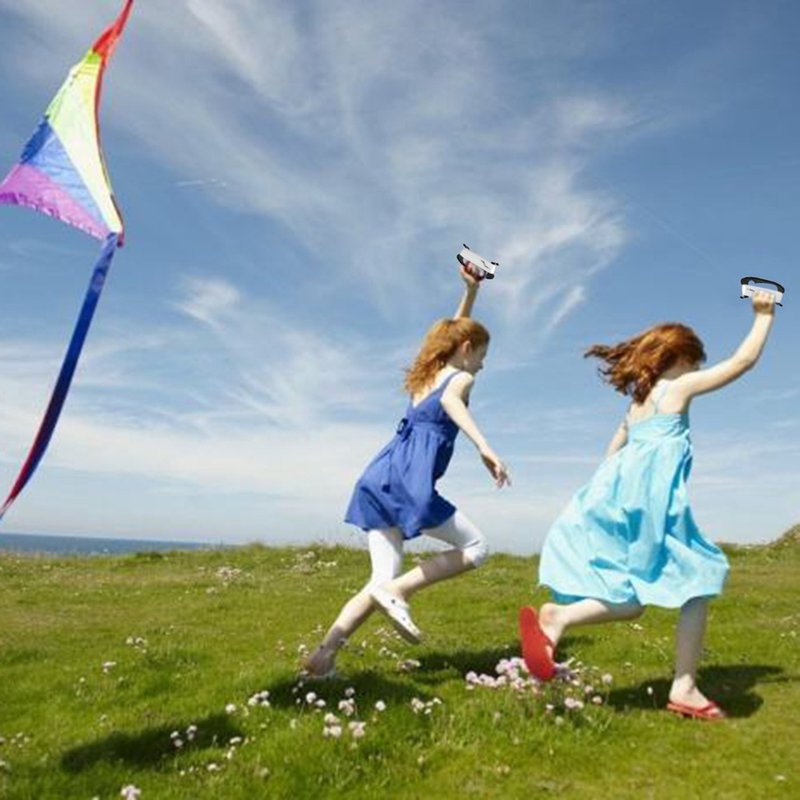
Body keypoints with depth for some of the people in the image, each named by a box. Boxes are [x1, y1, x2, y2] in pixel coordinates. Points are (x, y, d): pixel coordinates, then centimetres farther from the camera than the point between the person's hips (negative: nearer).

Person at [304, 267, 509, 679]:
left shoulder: (426, 372, 27)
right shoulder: (460, 378, 5)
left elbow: (454, 330, 44)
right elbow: (451, 403, -21)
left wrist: (471, 290, 41)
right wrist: (485, 448, -34)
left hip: (379, 478, 8)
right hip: (408, 481, -8)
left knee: (383, 580, 7)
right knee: (476, 547, 5)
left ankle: (324, 654, -5)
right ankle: (396, 591, -10)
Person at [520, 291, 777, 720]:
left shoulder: (635, 404, 28)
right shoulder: (680, 386, 8)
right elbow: (744, 360, 12)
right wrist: (764, 315, 24)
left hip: (618, 495, 8)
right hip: (650, 496, -8)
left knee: (632, 601, 7)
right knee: (696, 583, 3)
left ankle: (557, 616, -15)